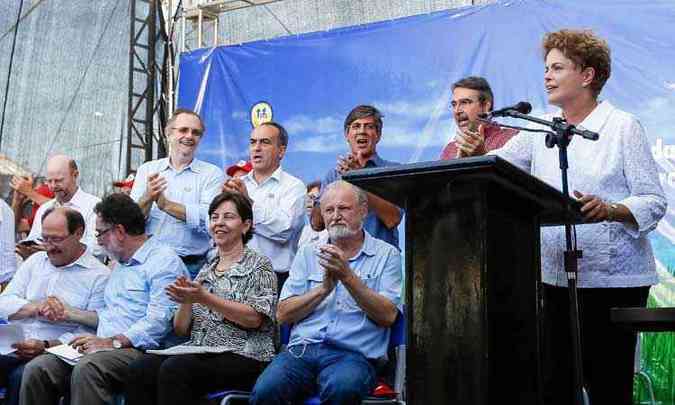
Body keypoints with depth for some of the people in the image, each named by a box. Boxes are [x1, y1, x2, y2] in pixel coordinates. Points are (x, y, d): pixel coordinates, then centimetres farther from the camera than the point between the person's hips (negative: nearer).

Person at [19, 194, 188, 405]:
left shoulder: (164, 260, -7)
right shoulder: (120, 264, 26)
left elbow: (158, 321, -18)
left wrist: (113, 341, -20)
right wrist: (68, 313, 27)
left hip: (135, 349, -8)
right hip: (105, 348, 9)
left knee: (86, 368, -36)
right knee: (36, 368, -12)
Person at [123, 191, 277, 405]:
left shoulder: (259, 265, 5)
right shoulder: (205, 271, 22)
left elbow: (254, 318, -11)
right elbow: (181, 329, 17)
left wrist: (205, 298, -16)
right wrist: (185, 302, -4)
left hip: (243, 356, -5)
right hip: (198, 353, 6)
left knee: (174, 369, -33)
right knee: (140, 369, -24)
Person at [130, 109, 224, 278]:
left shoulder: (213, 174, 3)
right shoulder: (147, 170, 11)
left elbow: (210, 220, -13)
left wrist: (166, 205, -14)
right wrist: (147, 198, -16)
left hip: (192, 266, -2)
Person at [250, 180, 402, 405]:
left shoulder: (387, 255, 9)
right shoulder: (308, 254, 17)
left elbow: (388, 316, -3)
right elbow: (283, 314, 9)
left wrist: (348, 276, -11)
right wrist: (324, 288, -5)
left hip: (353, 354, -2)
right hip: (302, 349, 2)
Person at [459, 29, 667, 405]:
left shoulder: (624, 126, -3)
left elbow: (654, 201, -8)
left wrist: (609, 210, -27)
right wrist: (478, 156, -18)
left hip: (614, 278, -5)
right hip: (557, 276, 5)